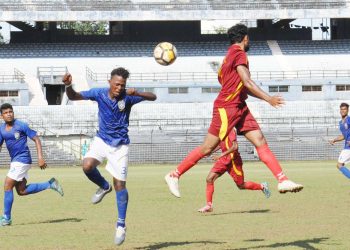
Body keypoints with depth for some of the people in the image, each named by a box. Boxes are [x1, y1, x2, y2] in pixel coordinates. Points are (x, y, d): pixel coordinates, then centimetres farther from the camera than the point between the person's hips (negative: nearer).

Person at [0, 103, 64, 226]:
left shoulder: (21, 126, -11)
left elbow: (36, 139, -9)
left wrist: (40, 157, -18)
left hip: (22, 160, -8)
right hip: (15, 161, 8)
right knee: (22, 191, 10)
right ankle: (50, 184, 22)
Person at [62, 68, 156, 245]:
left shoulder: (127, 97, -16)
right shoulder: (99, 93, -10)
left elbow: (153, 97, -26)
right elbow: (73, 96, -5)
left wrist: (137, 93, -45)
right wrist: (68, 85, -27)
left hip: (120, 145, -2)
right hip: (101, 140, 2)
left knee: (120, 184, -4)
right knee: (87, 166, -25)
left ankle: (121, 224, 9)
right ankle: (104, 187, 8)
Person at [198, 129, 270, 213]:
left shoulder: (230, 130, -19)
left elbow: (235, 147, -28)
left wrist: (221, 155, -33)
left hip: (233, 160, -8)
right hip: (223, 160, 8)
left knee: (241, 185, 5)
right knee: (209, 179, -8)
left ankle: (262, 186, 28)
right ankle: (209, 205, -3)